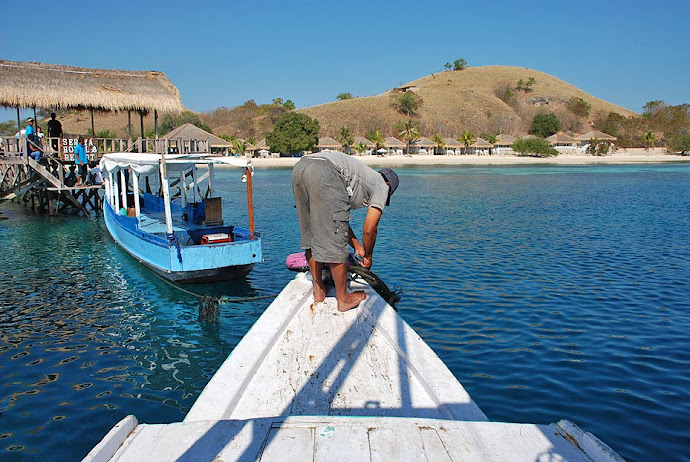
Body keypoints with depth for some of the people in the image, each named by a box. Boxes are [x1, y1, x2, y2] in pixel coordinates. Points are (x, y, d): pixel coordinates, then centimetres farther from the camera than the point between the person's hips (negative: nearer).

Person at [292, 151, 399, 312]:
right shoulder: (381, 185, 20)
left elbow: (338, 219, 42)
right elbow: (369, 229, 13)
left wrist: (357, 246, 49)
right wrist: (368, 257, 30)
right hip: (325, 173, -9)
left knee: (311, 234, 20)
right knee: (335, 241, 2)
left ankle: (318, 291, 32)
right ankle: (343, 299, 14)